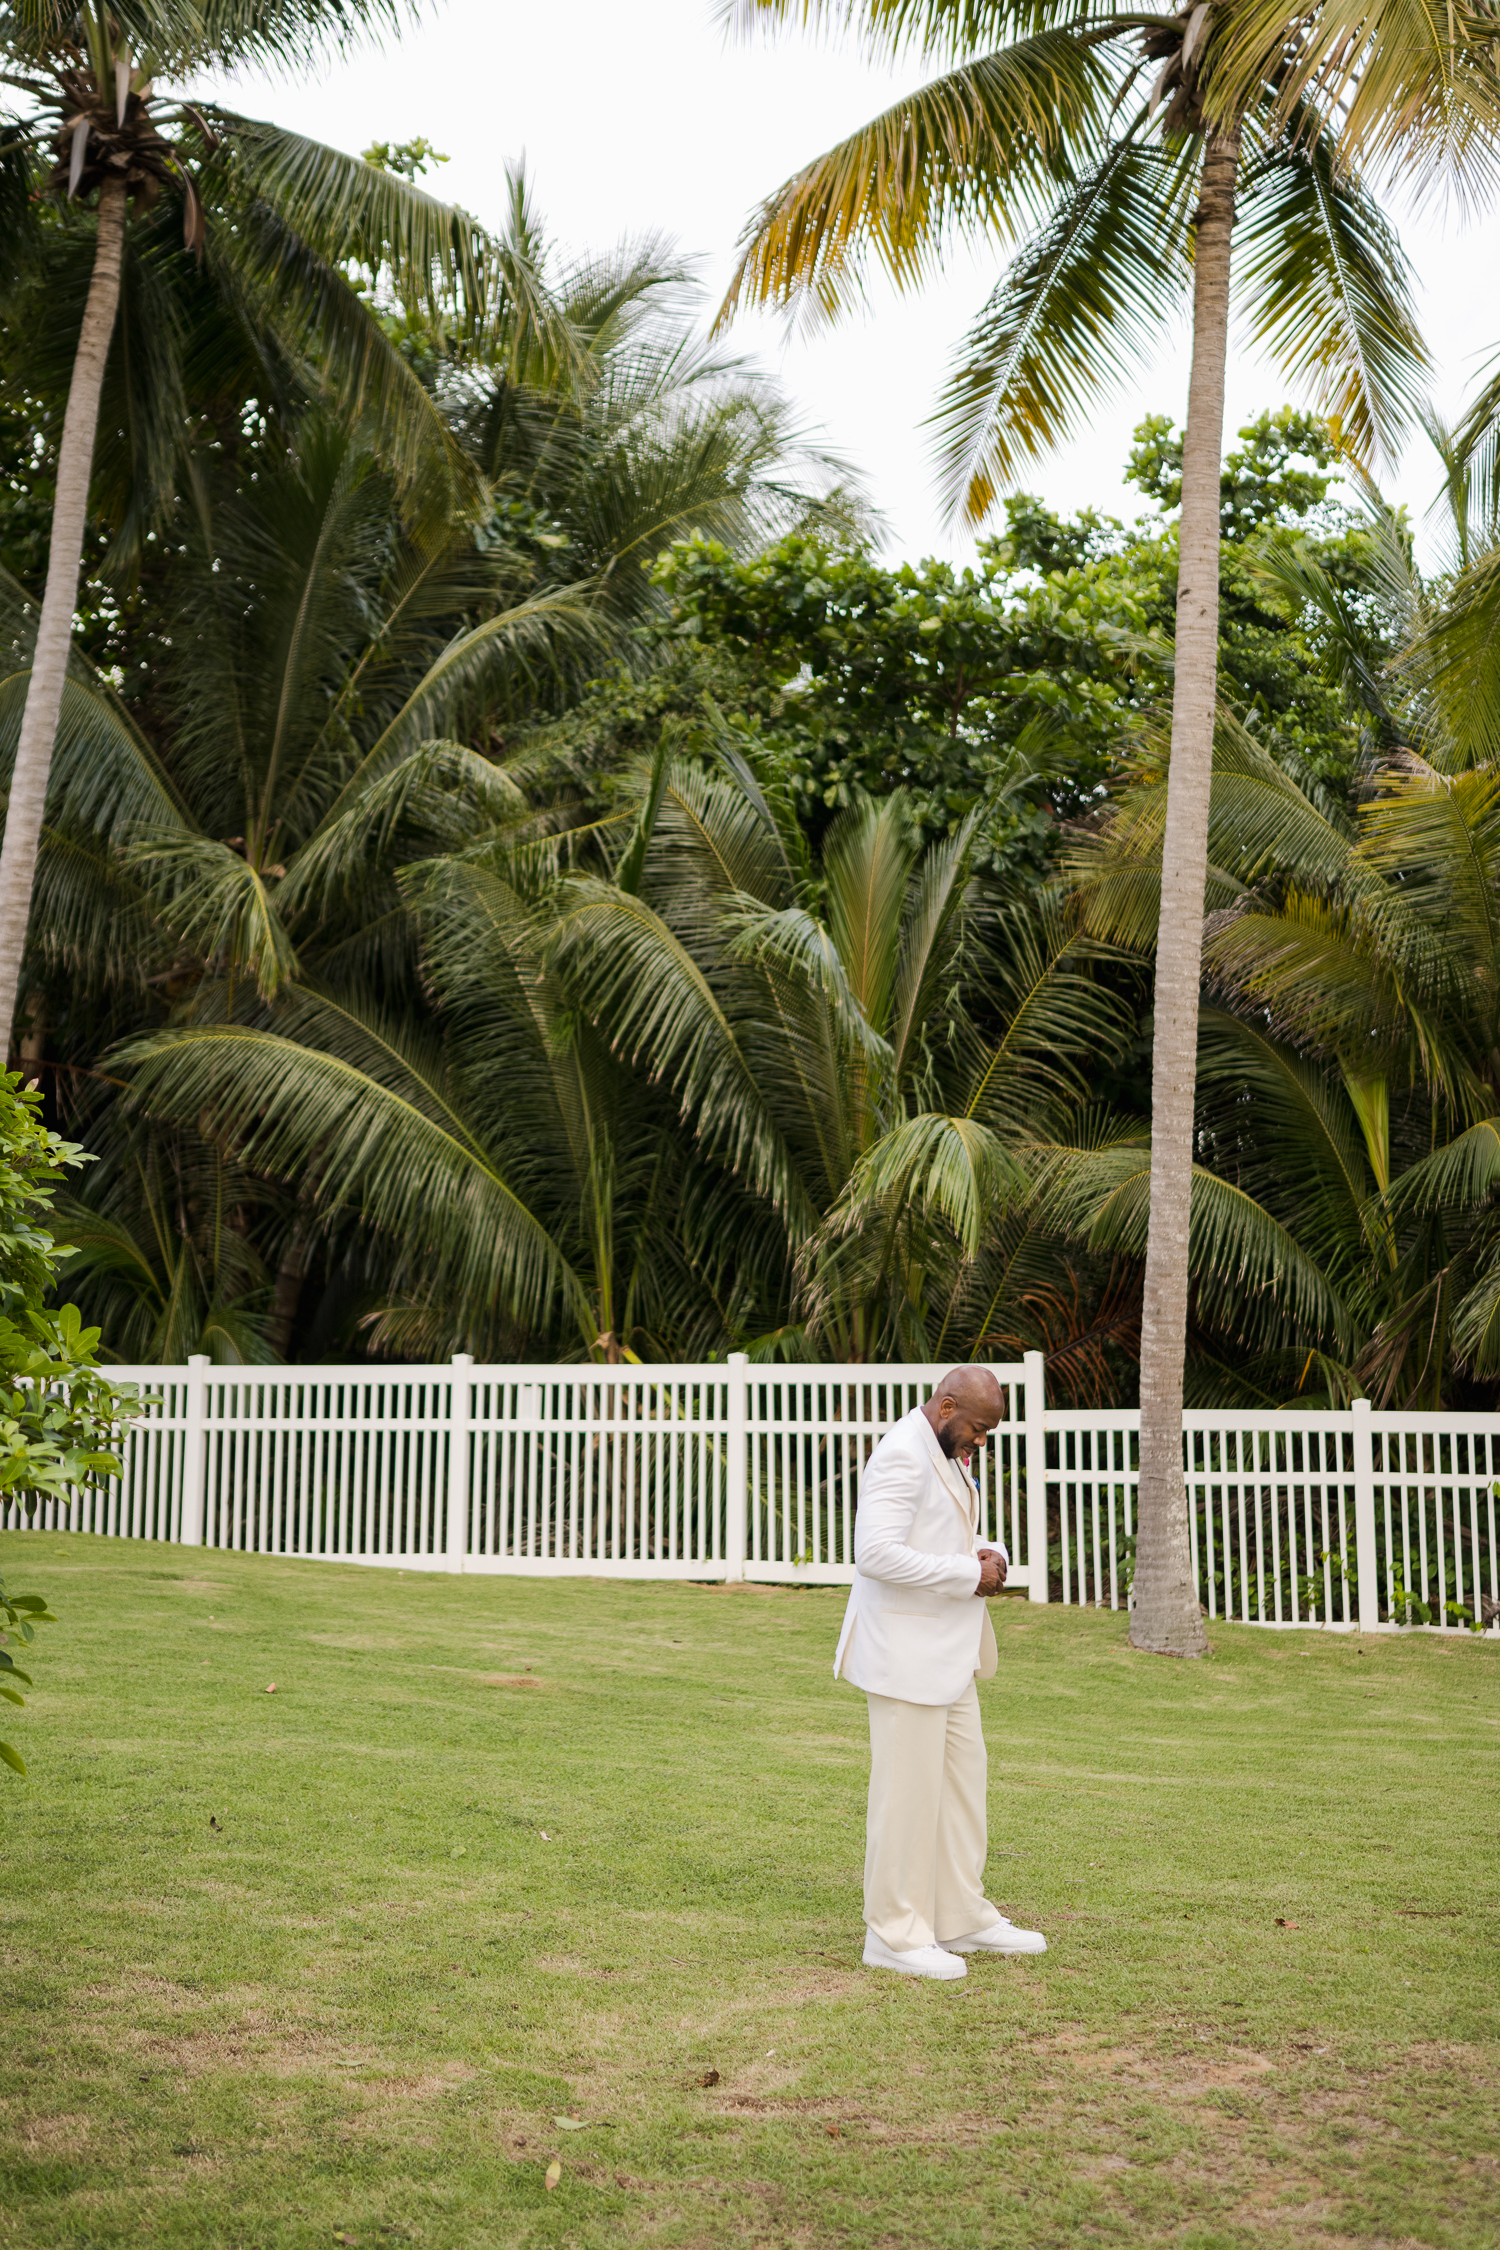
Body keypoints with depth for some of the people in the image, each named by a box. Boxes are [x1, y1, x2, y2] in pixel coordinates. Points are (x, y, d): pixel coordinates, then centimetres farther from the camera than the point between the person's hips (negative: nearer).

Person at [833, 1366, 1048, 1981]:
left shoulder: (945, 1454, 14)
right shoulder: (902, 1456, -18)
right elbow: (876, 1554, -29)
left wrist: (991, 1558, 1)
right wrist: (968, 1573, -21)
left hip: (948, 1653, 10)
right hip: (905, 1653, -10)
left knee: (962, 1781, 14)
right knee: (908, 1789, -3)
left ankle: (962, 1918, 24)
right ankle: (894, 1935, 6)